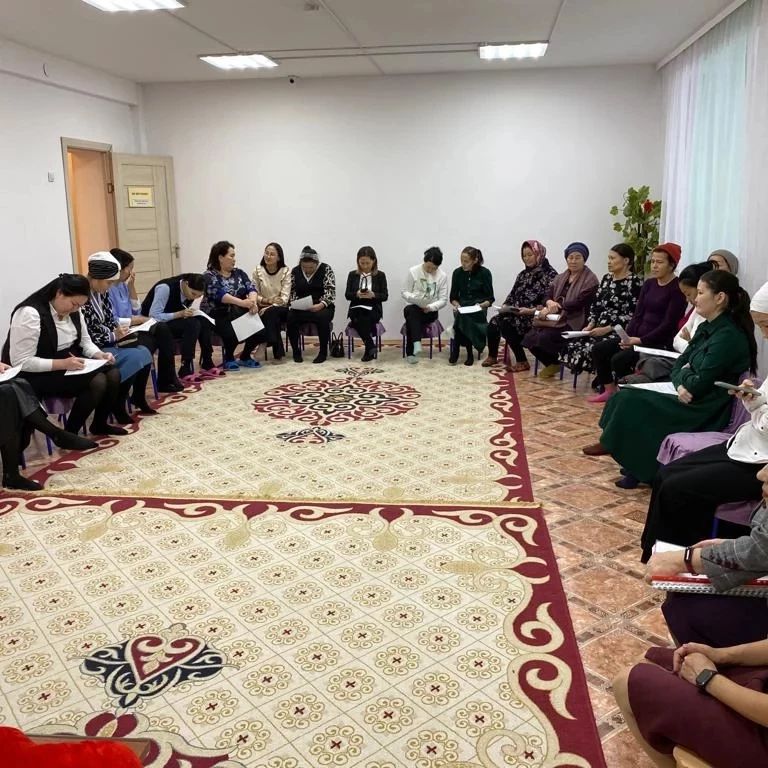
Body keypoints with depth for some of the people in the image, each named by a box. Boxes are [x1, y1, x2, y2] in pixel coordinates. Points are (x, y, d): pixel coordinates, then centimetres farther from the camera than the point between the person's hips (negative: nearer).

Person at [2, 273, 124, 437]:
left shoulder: (73, 311, 1)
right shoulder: (30, 314, -23)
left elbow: (85, 342, 12)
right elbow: (20, 362, -25)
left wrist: (99, 355, -10)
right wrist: (62, 364, -31)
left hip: (70, 364, 8)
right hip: (38, 374, -8)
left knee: (113, 373, -12)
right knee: (97, 382, -26)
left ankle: (100, 424, 9)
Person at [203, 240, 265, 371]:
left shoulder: (239, 273, 12)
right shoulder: (209, 276, -5)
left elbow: (251, 288, -3)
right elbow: (219, 294, -23)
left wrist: (253, 301, -28)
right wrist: (242, 302, -38)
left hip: (241, 314, 5)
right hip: (221, 317, -5)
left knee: (262, 331, -20)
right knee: (233, 334, -35)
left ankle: (245, 357, 8)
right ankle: (228, 358, 0)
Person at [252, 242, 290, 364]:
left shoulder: (285, 271, -2)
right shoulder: (257, 271, 2)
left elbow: (285, 297, -9)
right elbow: (254, 295, 1)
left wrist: (270, 307, -23)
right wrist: (267, 300, -19)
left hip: (280, 309, -1)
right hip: (263, 309, 1)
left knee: (271, 313, -33)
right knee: (272, 318, -32)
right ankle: (278, 353, -27)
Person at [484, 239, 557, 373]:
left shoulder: (550, 274, -6)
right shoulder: (523, 274, 18)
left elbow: (548, 301, -16)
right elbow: (513, 294, 17)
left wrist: (530, 311, -26)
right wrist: (505, 306, -2)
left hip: (534, 316, -7)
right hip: (516, 313, 7)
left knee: (506, 324, -28)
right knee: (494, 322, -16)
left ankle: (522, 362, -16)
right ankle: (492, 356, 4)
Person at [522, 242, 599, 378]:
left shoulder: (590, 280, -4)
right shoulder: (561, 277, 19)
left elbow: (579, 303, -14)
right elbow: (547, 295, 10)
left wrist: (556, 306, -17)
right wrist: (550, 303, -15)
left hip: (574, 322, -7)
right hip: (556, 318, 7)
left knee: (545, 337, -28)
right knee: (529, 338, -14)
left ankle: (555, 364, 3)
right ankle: (551, 364, 9)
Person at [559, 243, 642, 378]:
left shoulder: (634, 282, -6)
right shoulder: (606, 278, 17)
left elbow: (632, 314, -13)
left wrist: (607, 329, -18)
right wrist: (590, 324, -2)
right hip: (599, 328, 7)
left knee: (592, 349, -31)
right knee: (572, 347, -16)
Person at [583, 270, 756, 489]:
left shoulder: (728, 336, -20)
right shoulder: (706, 329, 10)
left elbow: (698, 384, -23)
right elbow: (679, 365, 11)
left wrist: (684, 375, -1)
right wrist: (681, 385, -11)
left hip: (704, 412, -9)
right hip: (690, 400, 9)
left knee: (632, 401, -14)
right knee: (627, 396, -5)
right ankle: (635, 468, 0)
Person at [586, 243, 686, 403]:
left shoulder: (677, 288, -11)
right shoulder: (649, 284, 12)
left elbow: (668, 324, -16)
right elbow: (638, 314, 10)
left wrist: (641, 340, -19)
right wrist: (628, 336, -6)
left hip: (660, 342, -8)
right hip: (638, 336, 8)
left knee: (619, 359, -26)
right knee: (598, 349, -3)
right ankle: (609, 390, 8)